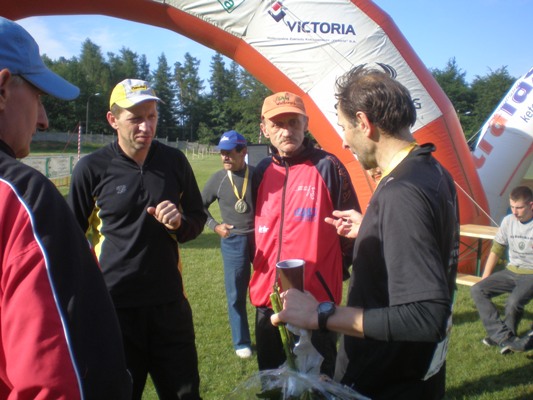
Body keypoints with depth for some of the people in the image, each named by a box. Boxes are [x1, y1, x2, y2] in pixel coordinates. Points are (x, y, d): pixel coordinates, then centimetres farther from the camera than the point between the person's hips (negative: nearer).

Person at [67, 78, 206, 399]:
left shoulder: (174, 161, 1)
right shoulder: (92, 168, -6)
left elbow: (198, 219, 12)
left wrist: (180, 223, -11)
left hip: (170, 304, 2)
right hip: (114, 305, -2)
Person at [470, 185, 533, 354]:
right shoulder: (508, 221, 4)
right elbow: (496, 250, 11)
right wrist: (485, 278, 8)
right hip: (511, 271, 6)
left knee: (514, 302, -31)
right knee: (477, 290, -13)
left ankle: (498, 337, -1)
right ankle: (505, 337, -21)